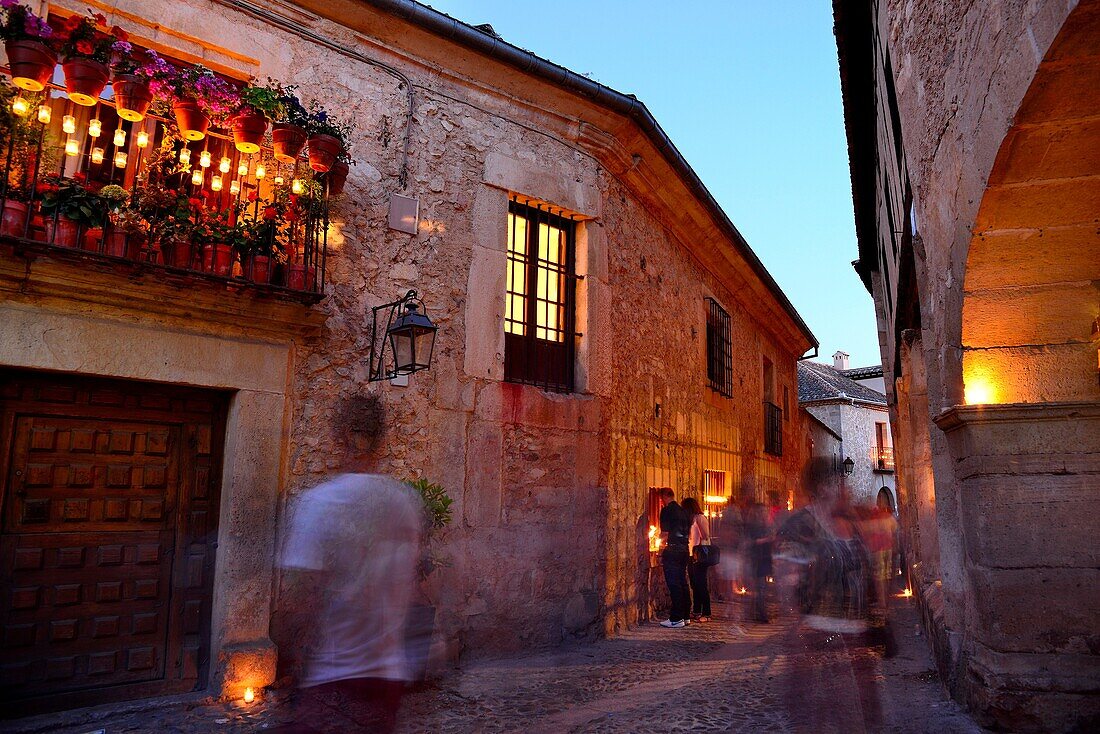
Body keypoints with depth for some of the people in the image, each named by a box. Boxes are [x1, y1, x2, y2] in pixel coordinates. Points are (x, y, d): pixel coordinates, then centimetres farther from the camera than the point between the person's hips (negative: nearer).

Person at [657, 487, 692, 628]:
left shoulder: (667, 511, -9)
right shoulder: (683, 511, 14)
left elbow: (665, 534, -11)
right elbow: (689, 534, 18)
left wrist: (662, 542, 8)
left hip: (672, 549, -8)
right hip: (684, 549, 8)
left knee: (673, 584, -5)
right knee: (682, 582, 14)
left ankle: (676, 619, -4)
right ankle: (685, 616, 19)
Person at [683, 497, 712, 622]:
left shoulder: (700, 518, -9)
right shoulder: (692, 519, 15)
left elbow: (705, 537, -16)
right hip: (692, 556, 9)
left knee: (701, 585, -7)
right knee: (694, 585, 11)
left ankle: (706, 614, -3)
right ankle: (696, 612, 18)